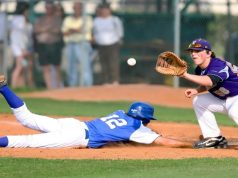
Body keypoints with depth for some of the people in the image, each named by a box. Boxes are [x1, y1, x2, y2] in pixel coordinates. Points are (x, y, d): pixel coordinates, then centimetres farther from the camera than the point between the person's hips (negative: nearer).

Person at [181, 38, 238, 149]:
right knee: (198, 101, 9)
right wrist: (196, 91, -6)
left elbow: (209, 81, -47)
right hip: (223, 99, 10)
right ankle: (215, 138, 9)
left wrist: (186, 75, -53)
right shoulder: (200, 69, 0)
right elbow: (206, 85, 17)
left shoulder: (219, 65, -28)